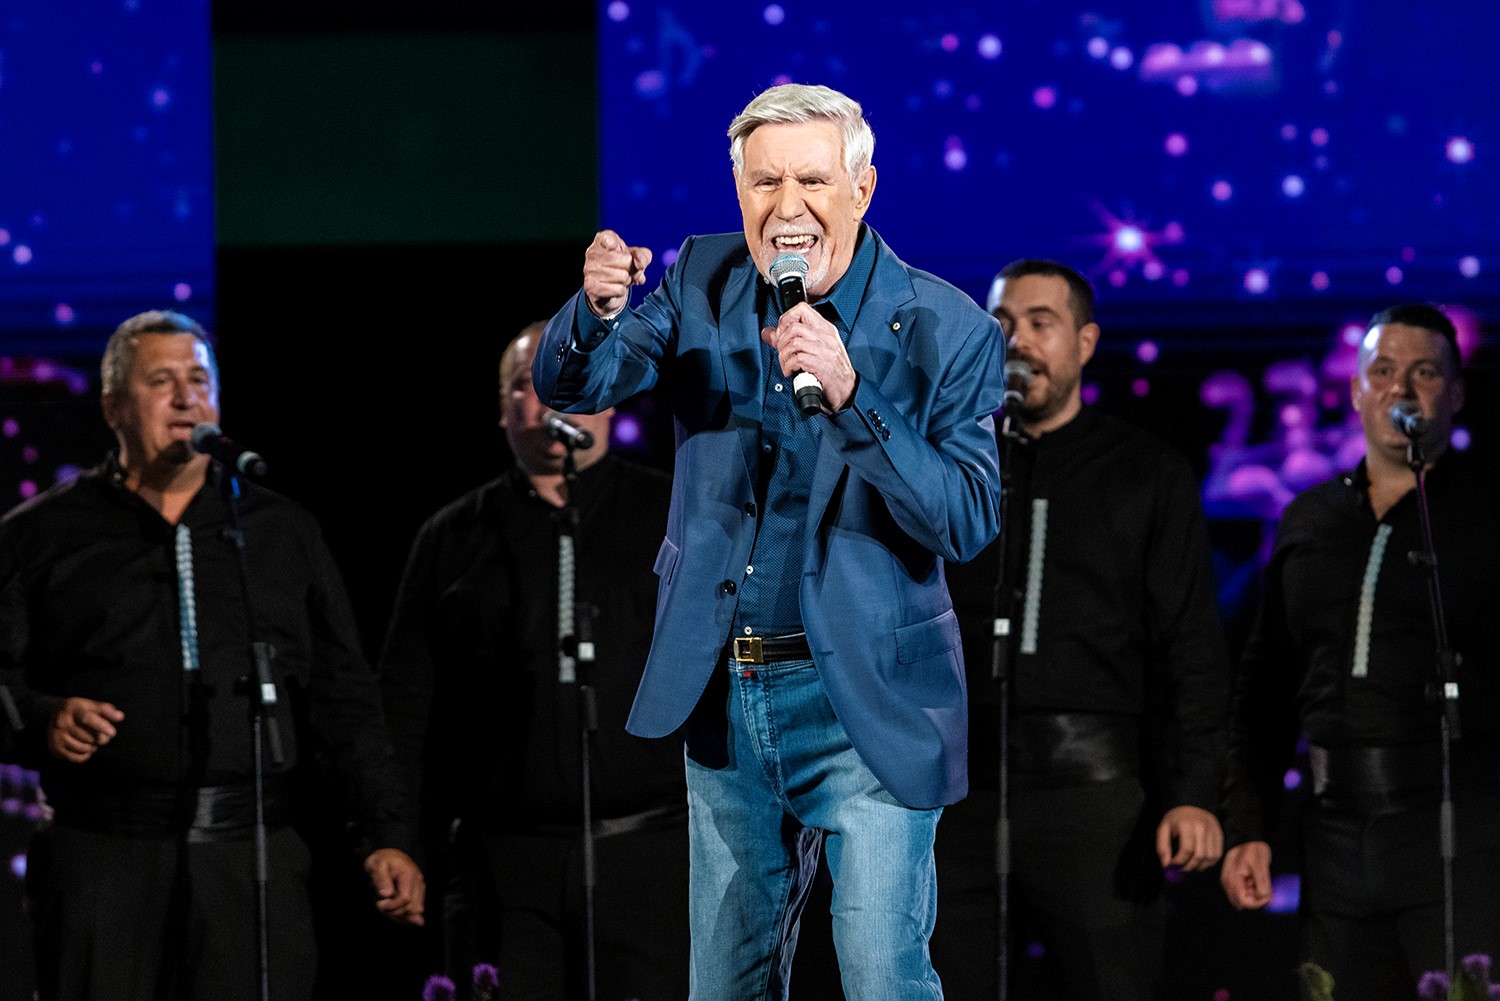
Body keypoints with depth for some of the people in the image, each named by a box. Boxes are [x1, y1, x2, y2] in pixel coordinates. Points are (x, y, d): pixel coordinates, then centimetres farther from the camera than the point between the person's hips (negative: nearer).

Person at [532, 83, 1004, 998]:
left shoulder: (945, 331, -11)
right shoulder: (705, 283, 2)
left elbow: (968, 520, -17)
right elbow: (571, 388, -5)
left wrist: (850, 394, -30)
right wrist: (598, 312, -29)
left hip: (867, 704, -4)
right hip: (724, 695, 4)